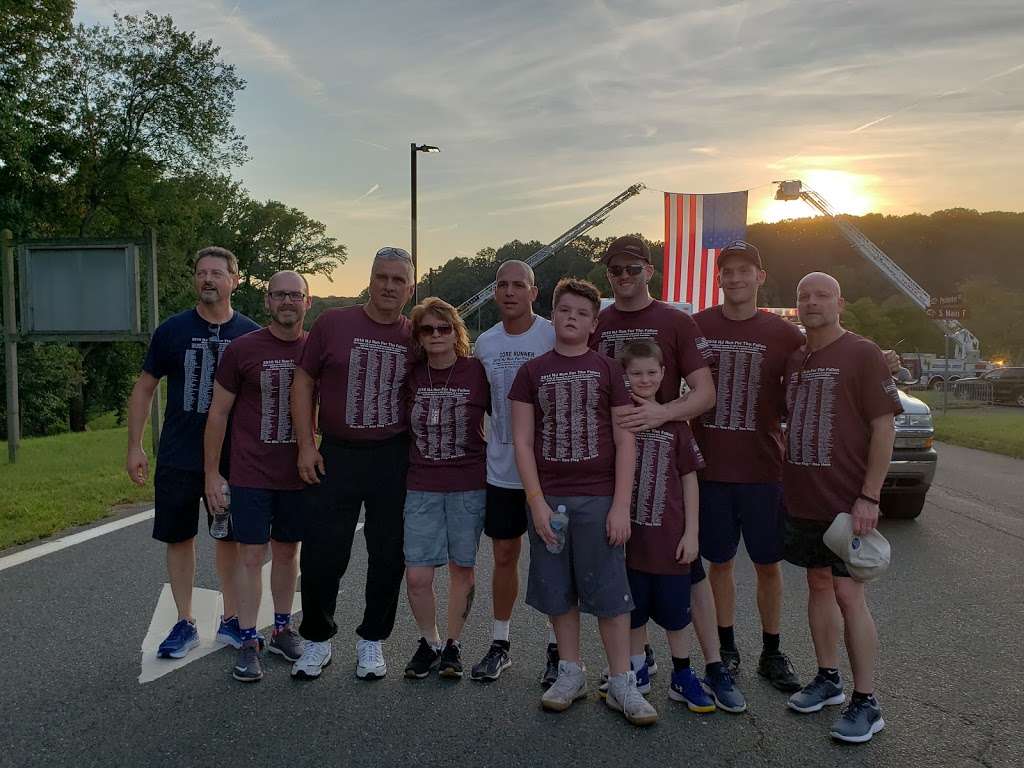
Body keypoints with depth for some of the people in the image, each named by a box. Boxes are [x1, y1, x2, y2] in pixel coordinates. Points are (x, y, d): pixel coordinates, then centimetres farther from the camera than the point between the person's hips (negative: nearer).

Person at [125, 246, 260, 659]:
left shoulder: (250, 334, -1)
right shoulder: (172, 330, -2)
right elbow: (144, 388, 3)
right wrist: (134, 446, -2)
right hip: (177, 458, 0)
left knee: (230, 538, 9)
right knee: (179, 537, 8)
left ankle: (231, 620, 23)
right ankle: (185, 623, 22)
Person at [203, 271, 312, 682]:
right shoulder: (242, 349, -7)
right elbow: (218, 413, -2)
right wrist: (211, 473, -3)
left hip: (298, 474, 3)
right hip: (251, 475, -3)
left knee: (287, 551, 15)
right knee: (251, 556, 1)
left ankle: (283, 629, 30)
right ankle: (248, 644, 11)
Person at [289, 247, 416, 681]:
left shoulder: (415, 339, 4)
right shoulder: (333, 324, -1)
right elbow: (303, 383, 2)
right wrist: (306, 445, -4)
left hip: (395, 460, 2)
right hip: (336, 456, -1)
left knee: (388, 556, 9)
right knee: (322, 554, 3)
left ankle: (372, 641, 28)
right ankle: (316, 640, 26)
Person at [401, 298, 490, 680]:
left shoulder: (477, 372, -5)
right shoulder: (411, 375, 1)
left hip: (468, 486, -1)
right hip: (421, 487, 2)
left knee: (462, 569, 10)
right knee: (417, 576, -1)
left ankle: (453, 644, 28)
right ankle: (429, 642, 23)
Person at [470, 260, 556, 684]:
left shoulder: (554, 337, -9)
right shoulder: (485, 343, 6)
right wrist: (501, 432, 9)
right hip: (501, 467, 4)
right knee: (504, 555, 12)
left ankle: (556, 648, 20)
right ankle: (500, 644, 26)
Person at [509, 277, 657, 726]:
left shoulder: (608, 370, 2)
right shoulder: (532, 372, 5)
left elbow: (625, 441, -1)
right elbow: (523, 441, 2)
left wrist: (621, 505, -8)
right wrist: (537, 502, -7)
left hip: (598, 499, -1)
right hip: (548, 498, 2)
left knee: (609, 592, 2)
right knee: (558, 592, 10)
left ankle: (621, 684, 14)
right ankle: (571, 674, 26)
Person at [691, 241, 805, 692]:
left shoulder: (784, 334, 0)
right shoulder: (696, 327, 0)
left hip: (764, 468, 0)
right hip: (709, 466, 0)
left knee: (768, 564, 9)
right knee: (720, 561, 10)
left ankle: (771, 654, 26)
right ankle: (727, 650, 26)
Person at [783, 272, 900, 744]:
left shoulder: (862, 354, -7)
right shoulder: (794, 361, 12)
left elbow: (884, 427, -11)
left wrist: (869, 496, -16)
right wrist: (787, 476, 10)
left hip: (846, 501, -6)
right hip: (803, 499, 6)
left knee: (848, 593, -4)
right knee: (818, 584, 14)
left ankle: (866, 703, 8)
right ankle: (827, 679, 28)